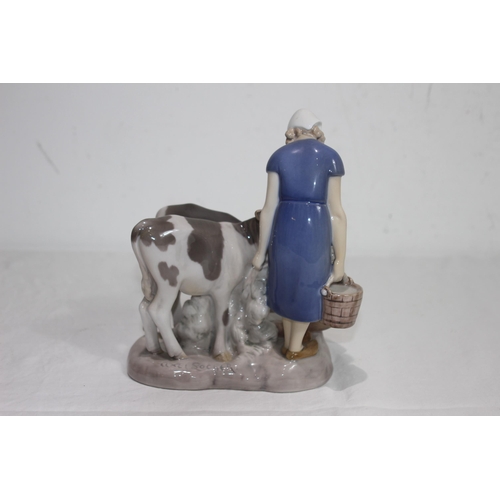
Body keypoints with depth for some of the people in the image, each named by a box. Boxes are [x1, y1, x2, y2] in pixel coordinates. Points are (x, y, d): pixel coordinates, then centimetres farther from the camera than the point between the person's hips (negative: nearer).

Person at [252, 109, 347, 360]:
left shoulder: (278, 156, 3)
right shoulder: (330, 157, -1)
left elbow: (269, 207, 0)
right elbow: (336, 212, -5)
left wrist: (261, 251, 7)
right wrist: (340, 259, 0)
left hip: (284, 227, 2)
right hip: (315, 228, -2)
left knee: (287, 283, 23)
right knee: (307, 287, 17)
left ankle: (288, 342, 39)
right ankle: (295, 348, 34)